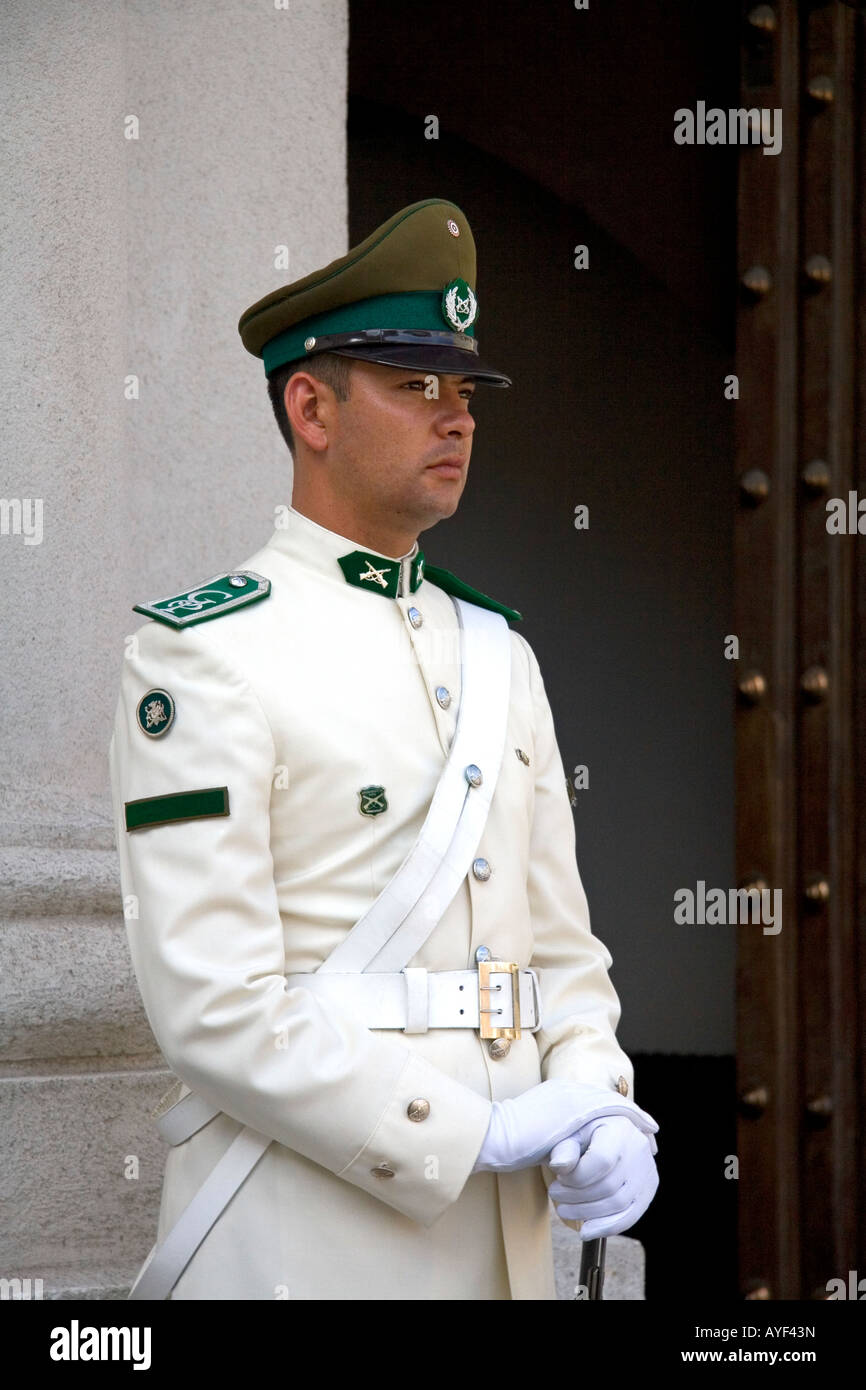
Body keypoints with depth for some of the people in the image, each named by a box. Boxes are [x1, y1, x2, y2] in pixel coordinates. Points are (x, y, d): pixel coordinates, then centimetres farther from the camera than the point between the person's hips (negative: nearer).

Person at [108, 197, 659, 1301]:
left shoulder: (499, 654, 14)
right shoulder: (203, 653, -9)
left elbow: (562, 947, 14)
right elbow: (213, 1002, -16)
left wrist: (602, 1125, -5)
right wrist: (477, 1135, -17)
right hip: (303, 1244, -6)